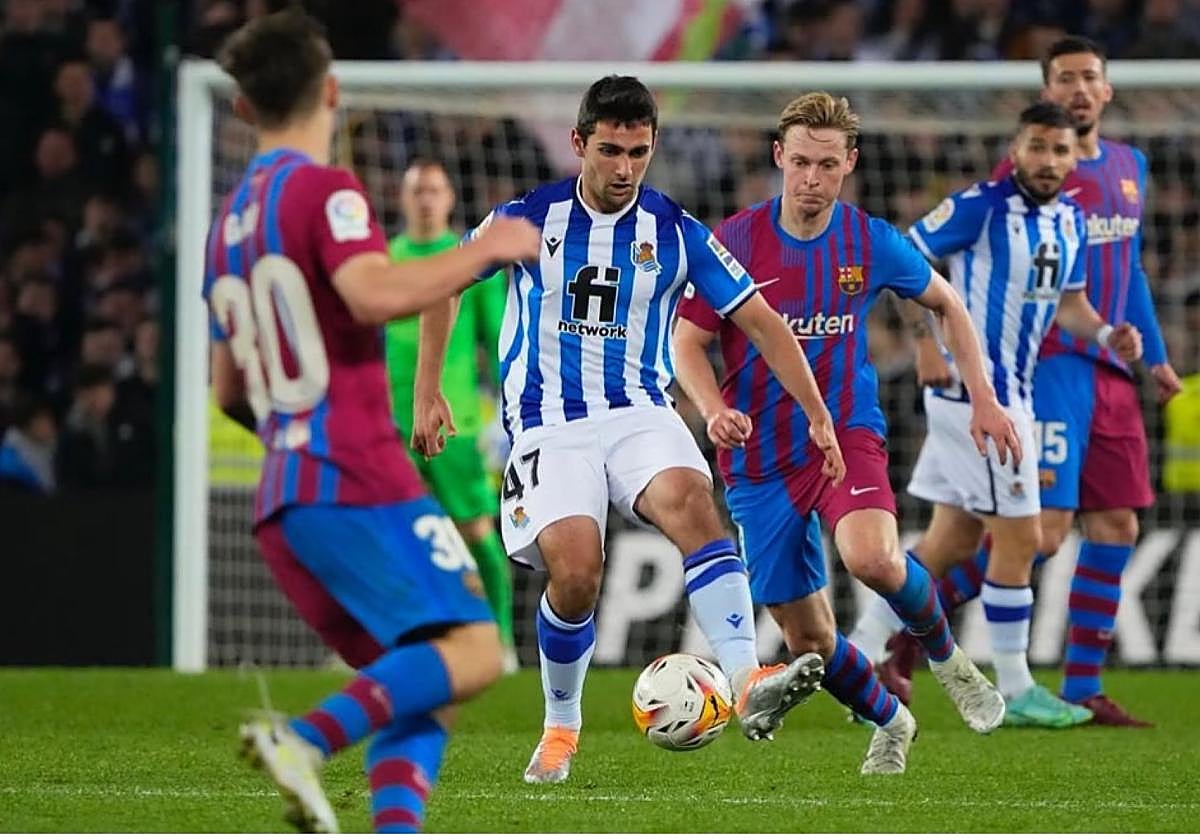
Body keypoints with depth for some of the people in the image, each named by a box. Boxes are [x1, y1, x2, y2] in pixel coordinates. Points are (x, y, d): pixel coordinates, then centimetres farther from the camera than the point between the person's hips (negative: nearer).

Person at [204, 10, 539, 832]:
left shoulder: (229, 221, 20)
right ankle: (306, 740, -31)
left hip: (283, 502, 8)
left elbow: (230, 389, 26)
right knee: (472, 650, -13)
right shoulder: (324, 189, -6)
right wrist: (485, 250, -11)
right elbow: (375, 294, -24)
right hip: (360, 482, -8)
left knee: (420, 687, 9)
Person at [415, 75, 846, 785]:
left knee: (690, 503, -32)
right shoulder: (528, 218, -1)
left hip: (640, 413, 1)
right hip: (549, 424, -1)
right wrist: (428, 393, 14)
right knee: (576, 574, -22)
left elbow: (760, 320, 5)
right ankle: (562, 727, 6)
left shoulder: (676, 231, 1)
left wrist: (818, 415, 0)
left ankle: (748, 686, -45)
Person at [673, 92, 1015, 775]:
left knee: (872, 558, -32)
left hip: (847, 432, -1)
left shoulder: (872, 243, -3)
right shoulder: (736, 241, -7)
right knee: (807, 636, 3)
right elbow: (689, 342, -4)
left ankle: (946, 655, -2)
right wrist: (715, 410, -23)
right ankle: (890, 724, 32)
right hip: (760, 457, 1)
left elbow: (946, 304, 14)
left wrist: (984, 398, 7)